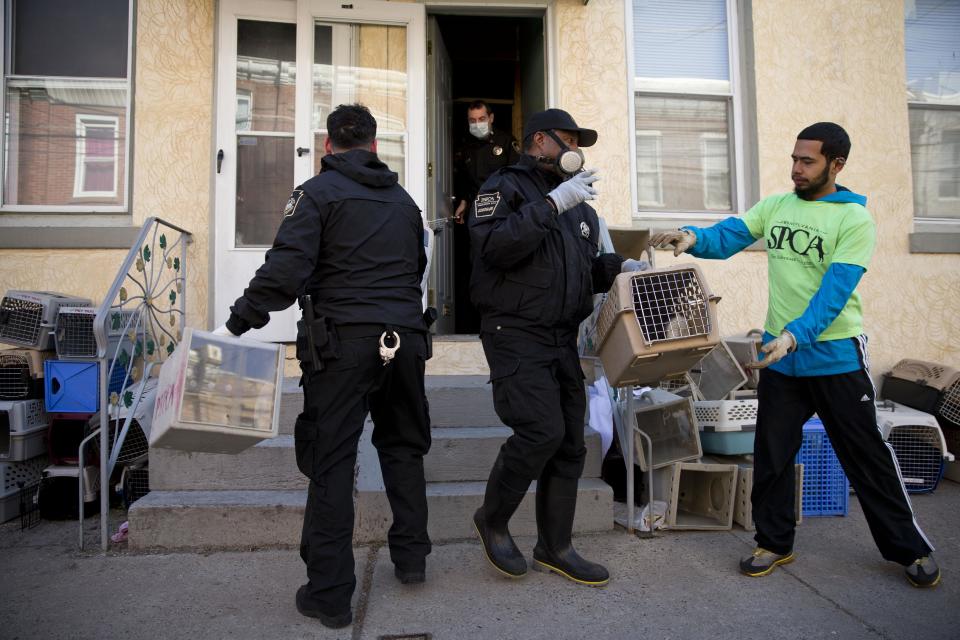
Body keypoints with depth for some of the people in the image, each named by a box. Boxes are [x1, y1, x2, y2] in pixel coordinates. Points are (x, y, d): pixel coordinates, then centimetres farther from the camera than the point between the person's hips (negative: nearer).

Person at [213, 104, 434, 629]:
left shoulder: (317, 192, -2)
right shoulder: (404, 200, 17)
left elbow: (284, 272, -14)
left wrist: (236, 325, -7)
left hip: (344, 342, -5)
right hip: (405, 339, 6)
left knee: (332, 462, 1)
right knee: (402, 447, 19)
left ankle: (329, 594, 6)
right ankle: (410, 557, 28)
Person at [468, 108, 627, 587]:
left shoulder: (578, 202, 20)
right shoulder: (505, 187, -3)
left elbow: (588, 267, 26)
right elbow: (494, 246, -21)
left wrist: (620, 267, 6)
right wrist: (552, 203, -20)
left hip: (563, 339, 8)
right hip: (516, 336, -7)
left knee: (569, 443, 7)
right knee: (541, 431, -17)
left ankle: (555, 547, 22)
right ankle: (492, 520, 10)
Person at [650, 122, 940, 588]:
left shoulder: (855, 220, -9)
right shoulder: (774, 207, 5)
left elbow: (835, 290, -19)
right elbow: (727, 237, -5)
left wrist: (795, 335, -32)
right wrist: (694, 238, -27)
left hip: (835, 356, -4)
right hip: (779, 353, 4)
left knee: (866, 456, 8)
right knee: (771, 454, 9)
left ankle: (910, 549, 28)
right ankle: (774, 543, 26)